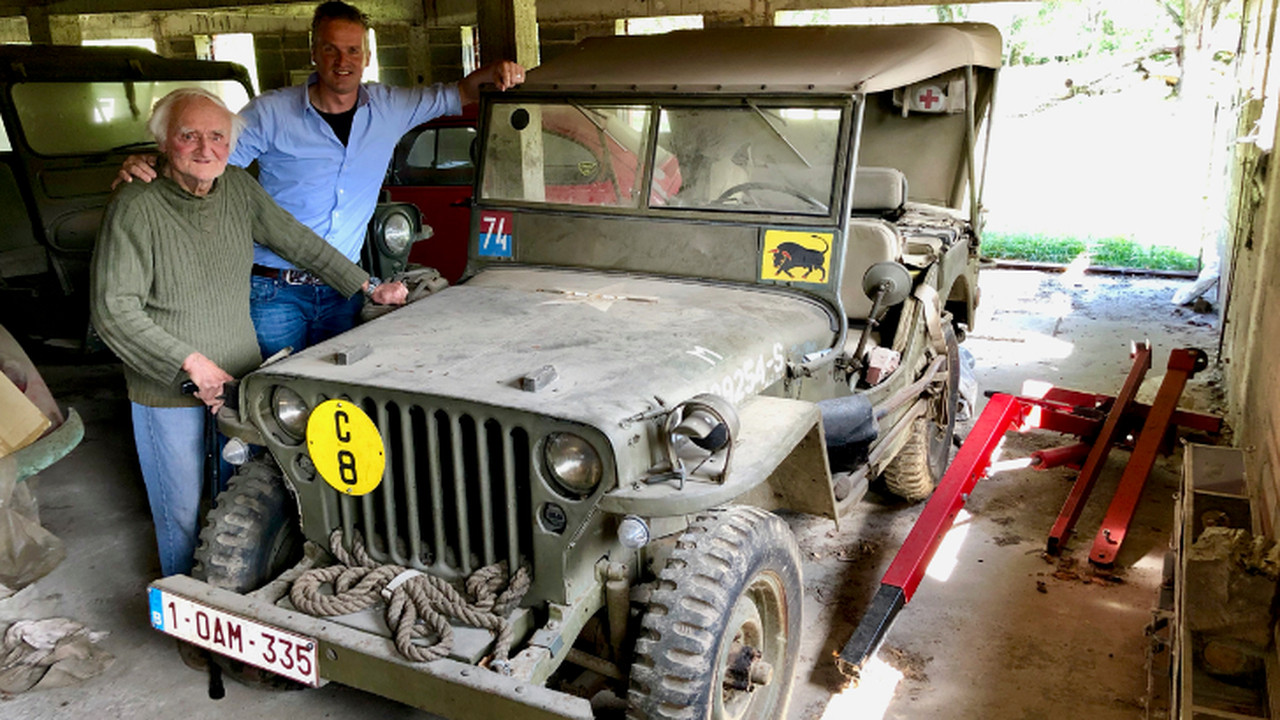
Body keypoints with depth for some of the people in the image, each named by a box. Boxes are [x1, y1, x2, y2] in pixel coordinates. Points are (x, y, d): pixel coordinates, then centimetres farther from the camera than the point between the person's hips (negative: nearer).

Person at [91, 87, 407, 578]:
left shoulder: (240, 188, 0)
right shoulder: (136, 207, -17)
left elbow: (298, 243, 10)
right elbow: (113, 310, -18)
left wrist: (368, 287, 8)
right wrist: (191, 364, -22)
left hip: (241, 377, 5)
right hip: (168, 391, -5)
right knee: (182, 511, 9)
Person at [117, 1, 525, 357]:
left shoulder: (389, 108, 3)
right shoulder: (272, 113, -7)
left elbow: (457, 95, 12)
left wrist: (495, 73, -9)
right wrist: (146, 166, -23)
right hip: (274, 290, -3)